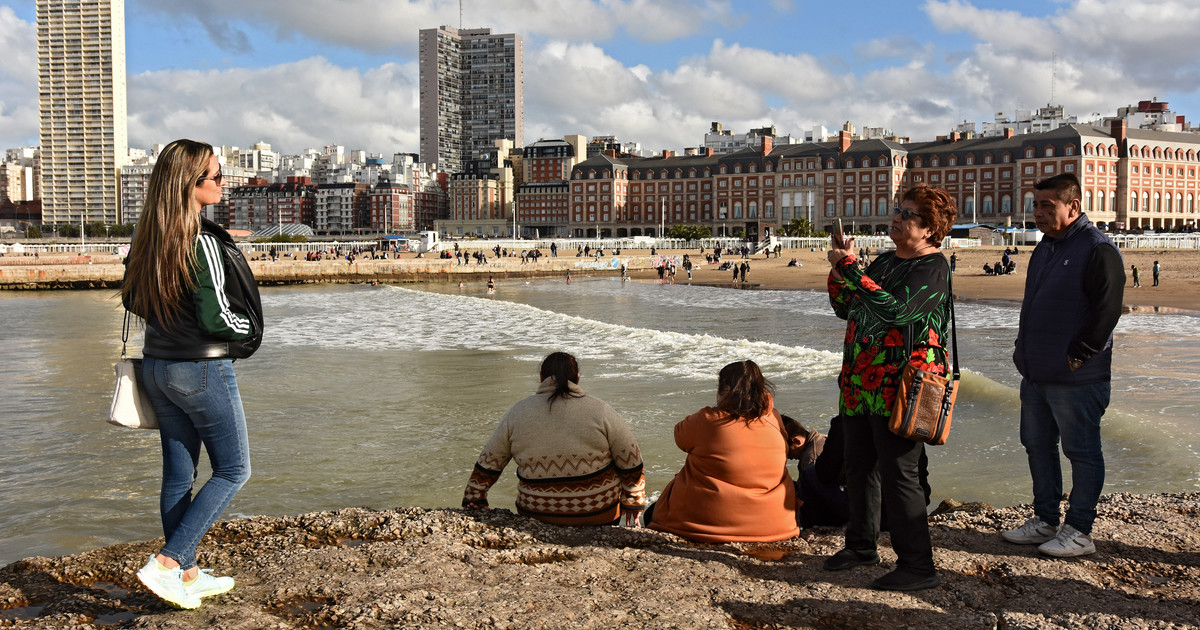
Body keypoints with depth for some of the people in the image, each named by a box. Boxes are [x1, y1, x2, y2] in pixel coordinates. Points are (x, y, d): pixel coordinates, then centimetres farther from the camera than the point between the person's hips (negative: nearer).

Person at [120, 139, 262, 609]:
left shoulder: (146, 239, 4)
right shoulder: (203, 243, -21)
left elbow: (132, 298, 15)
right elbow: (216, 319, -21)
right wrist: (249, 328, -2)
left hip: (157, 365, 8)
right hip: (203, 369, -8)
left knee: (177, 475, 14)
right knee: (232, 471, 7)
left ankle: (188, 576, 25)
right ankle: (166, 564, -1)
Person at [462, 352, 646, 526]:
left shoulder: (517, 413, 2)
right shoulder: (600, 411, -3)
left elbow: (488, 464, 9)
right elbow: (631, 463, 1)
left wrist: (473, 503, 20)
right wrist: (632, 504, 13)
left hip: (537, 514, 1)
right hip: (599, 515, 0)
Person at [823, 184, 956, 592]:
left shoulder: (933, 268, -11)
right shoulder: (884, 261, 16)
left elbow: (896, 311, -26)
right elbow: (845, 309, 18)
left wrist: (850, 268, -23)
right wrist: (839, 271, 2)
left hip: (899, 389, -9)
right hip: (860, 385, 9)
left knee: (898, 474, -7)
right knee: (859, 466, 17)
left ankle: (918, 566, 3)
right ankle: (861, 546, 33)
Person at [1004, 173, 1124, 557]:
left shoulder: (1098, 249, -13)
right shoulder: (1045, 248, 14)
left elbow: (1107, 310, -19)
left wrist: (1078, 356, -16)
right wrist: (1024, 351, 15)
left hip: (1076, 380, -9)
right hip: (1036, 376, 9)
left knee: (1082, 453, 2)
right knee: (1037, 446, 16)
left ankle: (1080, 532, 11)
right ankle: (1045, 521, 28)